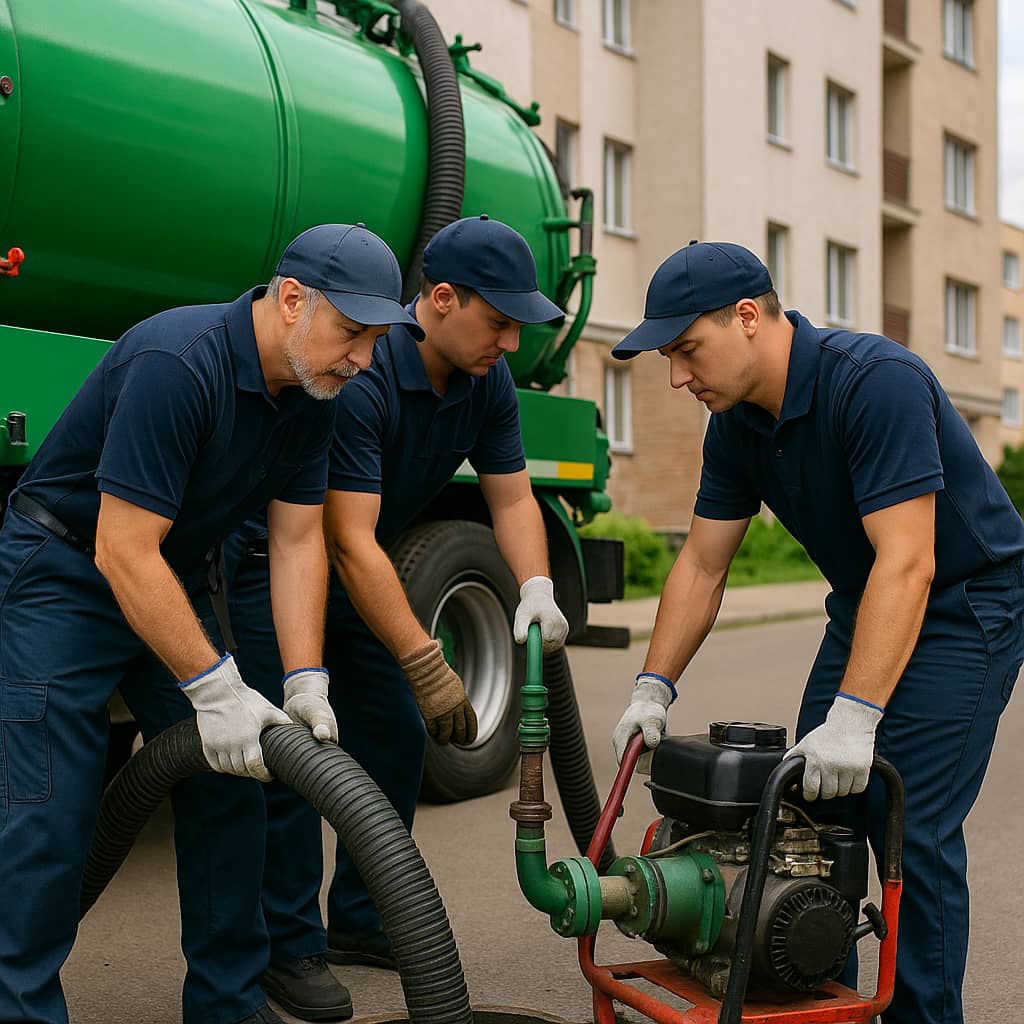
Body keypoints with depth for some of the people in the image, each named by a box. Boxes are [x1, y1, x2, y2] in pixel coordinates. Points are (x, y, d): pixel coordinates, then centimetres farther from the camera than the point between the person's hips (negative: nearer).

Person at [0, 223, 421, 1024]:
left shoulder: (312, 393, -6)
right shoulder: (176, 364, -31)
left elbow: (298, 539, -3)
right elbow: (123, 552, -31)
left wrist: (305, 682, -12)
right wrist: (216, 689, -30)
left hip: (173, 579, 8)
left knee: (228, 789, 6)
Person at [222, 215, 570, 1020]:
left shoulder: (486, 380, -7)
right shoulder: (356, 374, -33)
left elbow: (512, 496, -3)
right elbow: (350, 542, -35)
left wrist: (536, 587, -22)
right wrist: (426, 664, -37)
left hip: (358, 569, 8)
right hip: (274, 559, -8)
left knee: (398, 736, 7)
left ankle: (360, 919, 21)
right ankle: (291, 947, 3)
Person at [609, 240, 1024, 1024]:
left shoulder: (876, 382, -29)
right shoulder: (737, 422, -4)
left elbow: (908, 563, -34)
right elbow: (702, 564, 1)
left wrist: (856, 717, -38)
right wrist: (653, 688, -6)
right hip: (865, 606, 8)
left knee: (911, 829, -10)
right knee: (815, 806, 6)